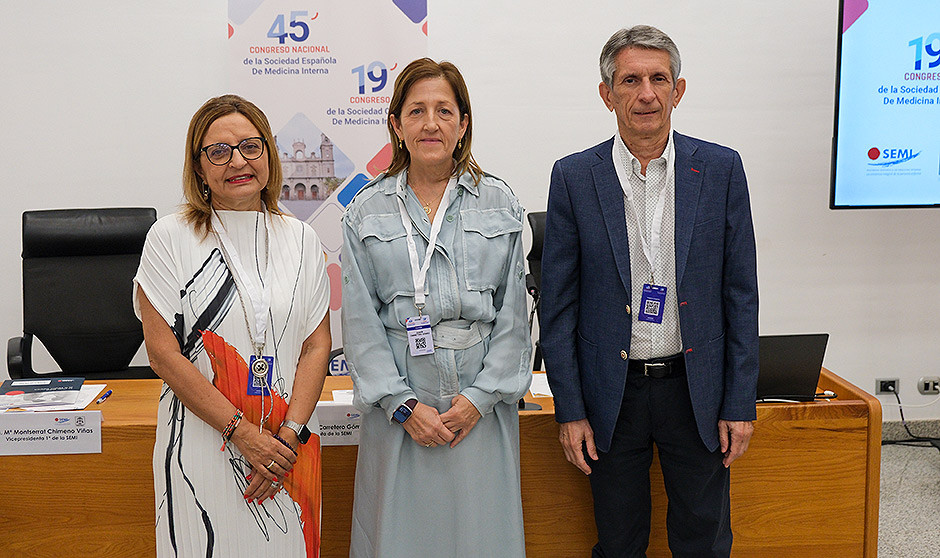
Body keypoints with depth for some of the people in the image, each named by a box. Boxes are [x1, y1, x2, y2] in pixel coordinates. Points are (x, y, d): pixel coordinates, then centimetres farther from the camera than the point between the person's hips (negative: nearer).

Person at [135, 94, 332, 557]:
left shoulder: (300, 239, 6)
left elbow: (317, 345, 3)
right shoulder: (170, 238, -3)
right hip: (202, 445, -2)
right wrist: (244, 433, -13)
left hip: (289, 446, 3)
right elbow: (163, 353, -9)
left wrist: (289, 435, -10)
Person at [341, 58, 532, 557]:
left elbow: (513, 312, 2)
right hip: (399, 406, 0)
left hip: (483, 408, 1)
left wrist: (479, 397, -7)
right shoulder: (366, 212, 4)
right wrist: (403, 405, -9)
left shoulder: (499, 203, 5)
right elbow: (360, 322, 0)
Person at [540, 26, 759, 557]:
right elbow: (558, 303, -1)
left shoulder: (721, 169, -2)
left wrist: (740, 404, -2)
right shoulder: (574, 177, -4)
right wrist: (570, 409, -4)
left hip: (696, 389, 1)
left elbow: (740, 294, 1)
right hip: (612, 394, 0)